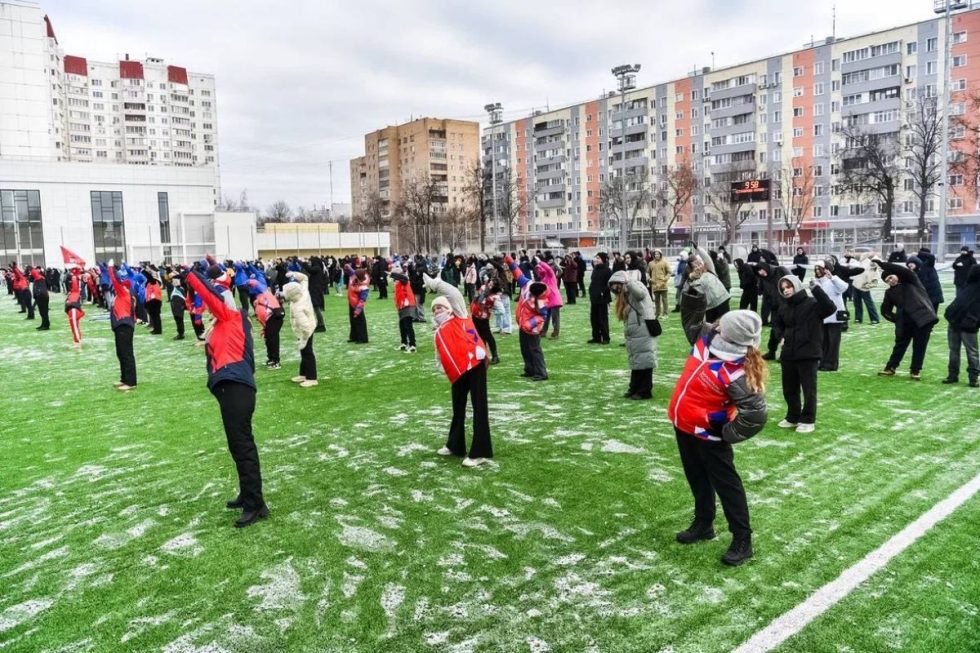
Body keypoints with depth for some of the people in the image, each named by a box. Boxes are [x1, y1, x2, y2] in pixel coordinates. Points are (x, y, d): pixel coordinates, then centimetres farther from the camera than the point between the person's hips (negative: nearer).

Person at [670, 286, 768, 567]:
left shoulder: (738, 374, -29)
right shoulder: (707, 338, -7)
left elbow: (756, 413, -27)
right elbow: (692, 322, 14)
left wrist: (728, 435, -20)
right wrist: (693, 296, -1)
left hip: (707, 434, -8)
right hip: (684, 425, 8)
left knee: (726, 484, 5)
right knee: (697, 478, 23)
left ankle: (742, 540, 19)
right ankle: (703, 524, 42)